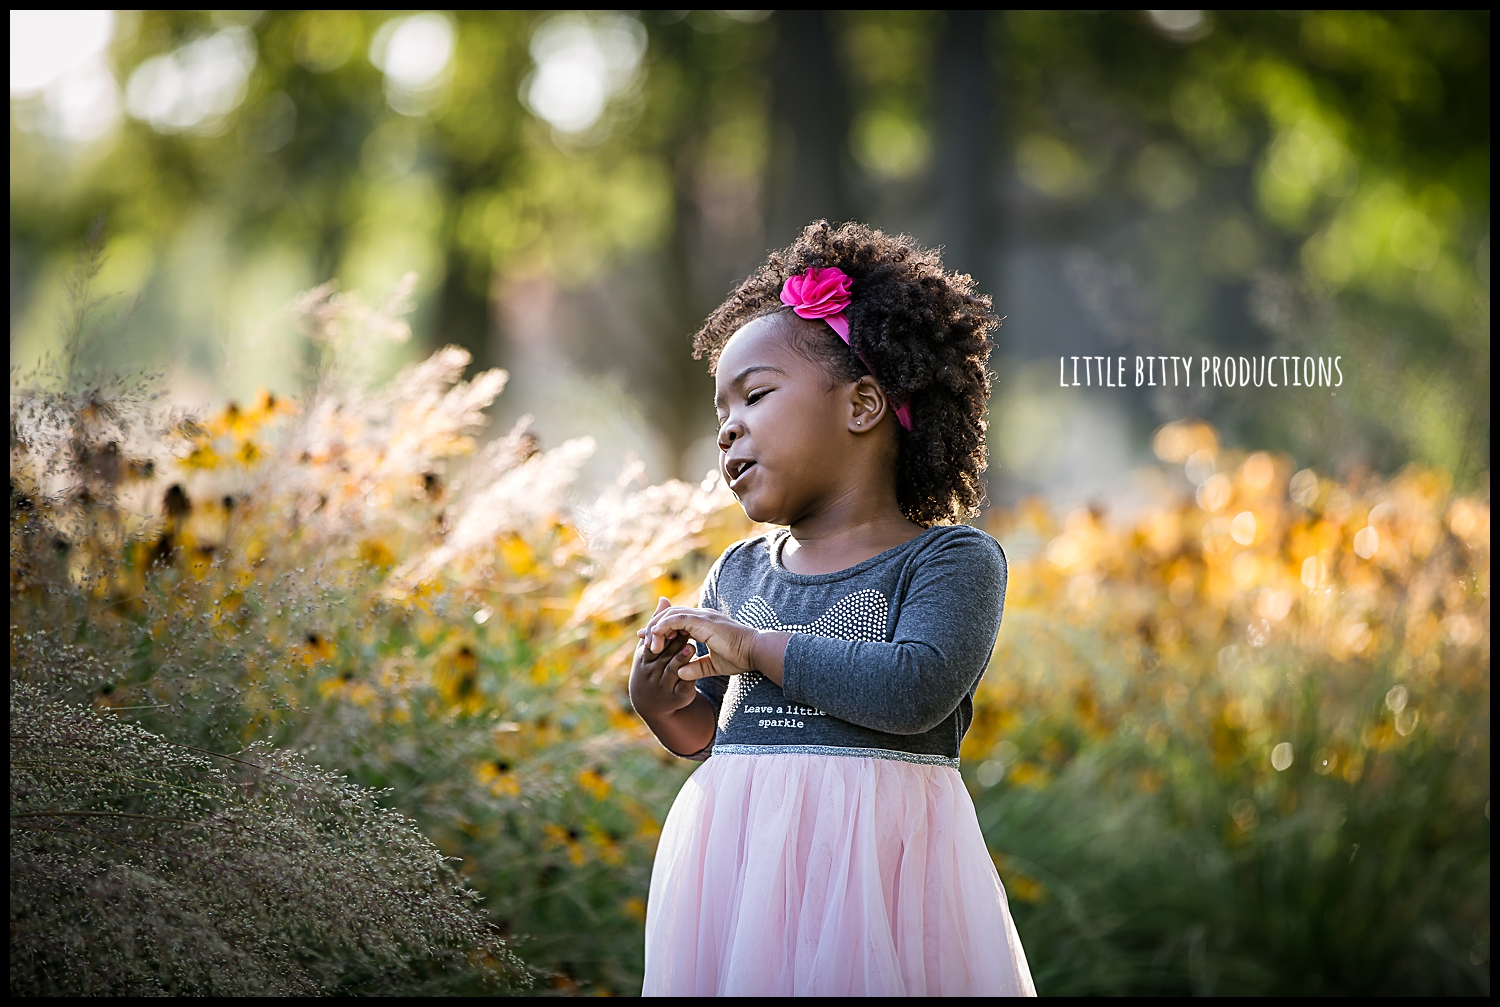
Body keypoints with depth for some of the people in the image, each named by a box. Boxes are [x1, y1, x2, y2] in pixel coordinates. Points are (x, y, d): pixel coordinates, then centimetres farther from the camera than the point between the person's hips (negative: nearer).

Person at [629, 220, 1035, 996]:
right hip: (736, 862, 5)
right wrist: (663, 706, -3)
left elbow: (916, 689, -20)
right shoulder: (739, 574, 14)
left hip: (876, 860, -5)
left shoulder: (954, 558, -4)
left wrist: (755, 644, -13)